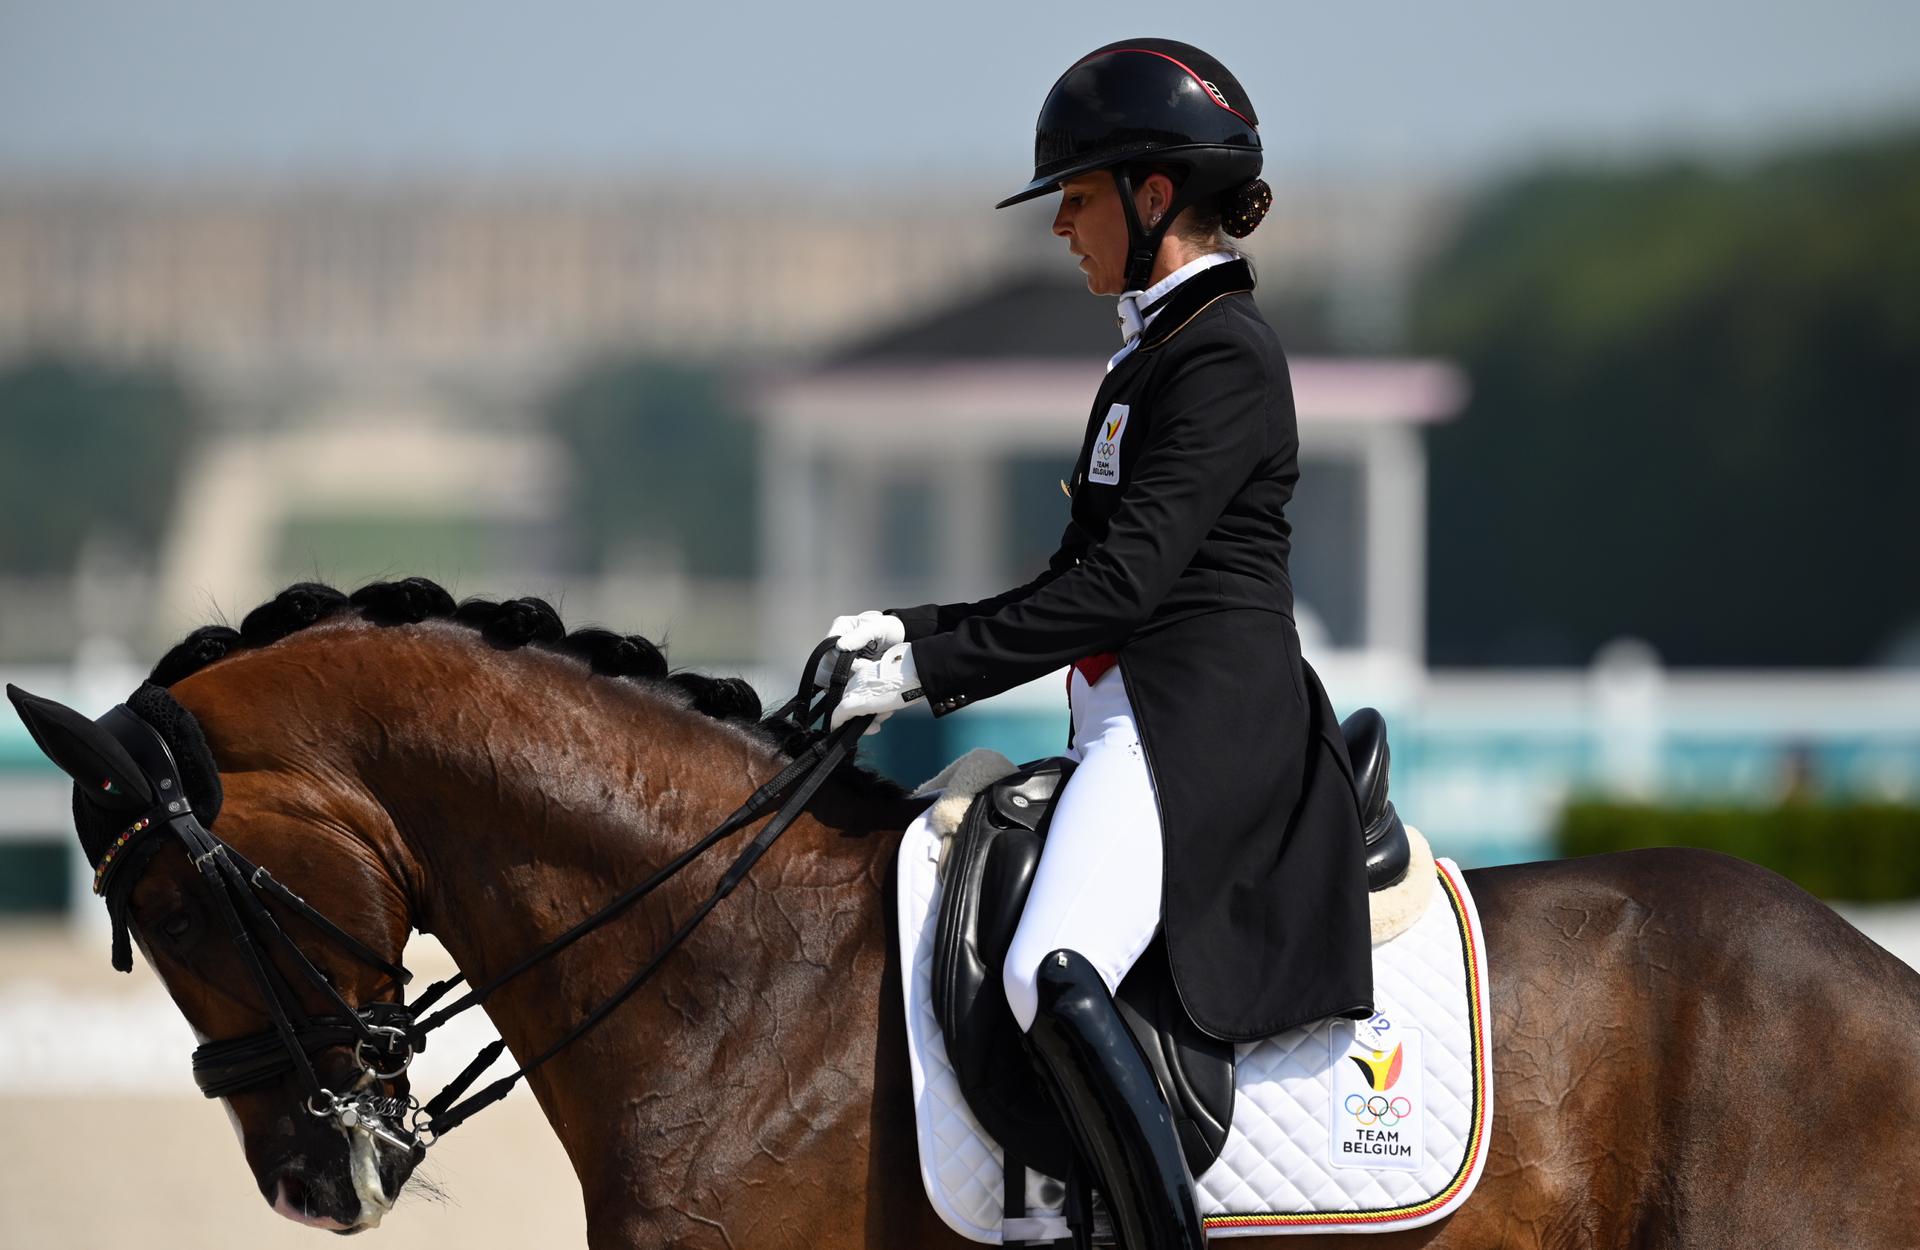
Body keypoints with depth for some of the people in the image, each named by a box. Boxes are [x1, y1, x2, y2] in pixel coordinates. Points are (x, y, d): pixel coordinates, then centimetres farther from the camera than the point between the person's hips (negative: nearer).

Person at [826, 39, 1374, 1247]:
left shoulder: (1223, 355, -11)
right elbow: (1097, 575, 22)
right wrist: (920, 631, 11)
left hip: (1203, 727, -11)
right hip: (1132, 726, 11)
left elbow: (1123, 582, -19)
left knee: (1055, 976, -31)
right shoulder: (1156, 351, 19)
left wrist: (934, 670, -17)